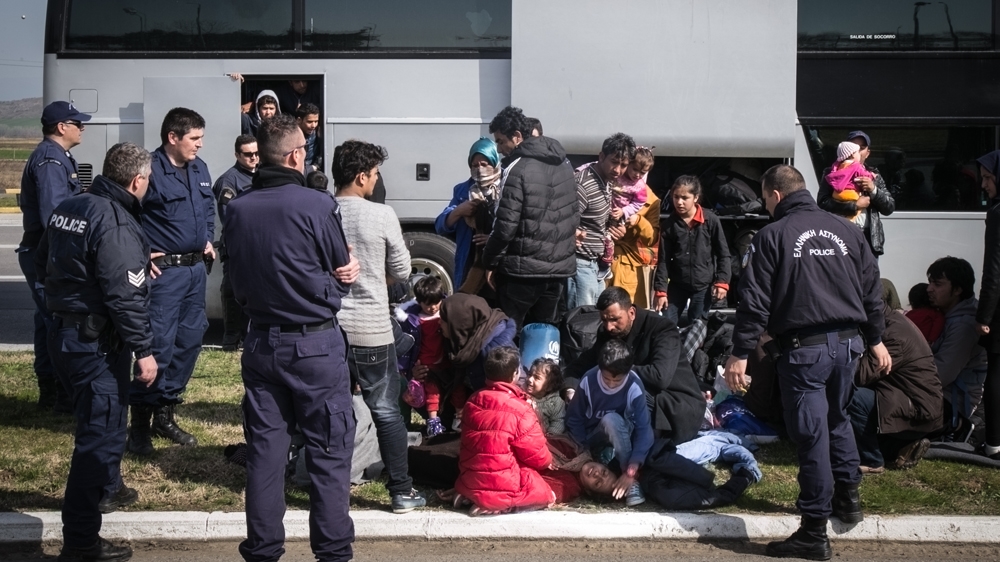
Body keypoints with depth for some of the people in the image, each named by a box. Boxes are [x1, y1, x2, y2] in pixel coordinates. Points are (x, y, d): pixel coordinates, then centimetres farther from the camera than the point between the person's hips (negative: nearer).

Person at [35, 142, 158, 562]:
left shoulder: (67, 208, 7)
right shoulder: (116, 223, -21)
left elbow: (43, 265, 18)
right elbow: (125, 296, -24)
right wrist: (143, 350, -18)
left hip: (63, 333, 10)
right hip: (96, 342, -9)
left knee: (105, 417, 28)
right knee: (99, 432, -4)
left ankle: (106, 488, 49)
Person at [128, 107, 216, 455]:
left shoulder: (199, 169, 10)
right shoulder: (150, 169, -14)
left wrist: (208, 240, 13)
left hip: (196, 268, 8)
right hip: (164, 270, -8)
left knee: (190, 341, 12)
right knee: (159, 344, -8)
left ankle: (165, 414, 25)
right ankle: (140, 423, 3)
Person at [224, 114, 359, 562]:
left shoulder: (237, 210, -1)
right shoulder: (318, 205, -15)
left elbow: (239, 283, 7)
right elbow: (343, 274, -5)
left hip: (261, 343, 5)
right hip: (316, 343, -5)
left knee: (264, 450, 11)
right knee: (329, 452, 4)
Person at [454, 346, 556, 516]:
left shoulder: (473, 401, -1)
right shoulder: (520, 412, -19)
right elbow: (539, 457, -9)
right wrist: (548, 461, 15)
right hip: (504, 488, -7)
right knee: (549, 493, 14)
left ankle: (472, 496, 9)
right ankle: (500, 505, -6)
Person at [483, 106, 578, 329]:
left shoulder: (517, 169, -14)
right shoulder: (563, 164, 10)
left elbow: (505, 226, -16)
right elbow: (574, 216, 16)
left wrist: (490, 262, -5)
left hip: (522, 270, -7)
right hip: (560, 267, 7)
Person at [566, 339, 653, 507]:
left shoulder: (634, 388, -23)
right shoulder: (588, 381, -19)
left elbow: (644, 429, -27)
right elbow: (574, 420, -9)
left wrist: (631, 471, -36)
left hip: (623, 438, 0)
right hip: (594, 440, 0)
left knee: (611, 420, -35)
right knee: (610, 419, -34)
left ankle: (632, 480, -29)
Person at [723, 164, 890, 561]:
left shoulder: (773, 236, -5)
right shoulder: (845, 231, 10)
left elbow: (755, 302, -9)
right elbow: (871, 289, 14)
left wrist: (740, 354, -6)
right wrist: (876, 340, 24)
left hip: (804, 347, -6)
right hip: (848, 342, 6)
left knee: (811, 434, -3)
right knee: (837, 419, 27)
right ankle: (848, 496, 34)